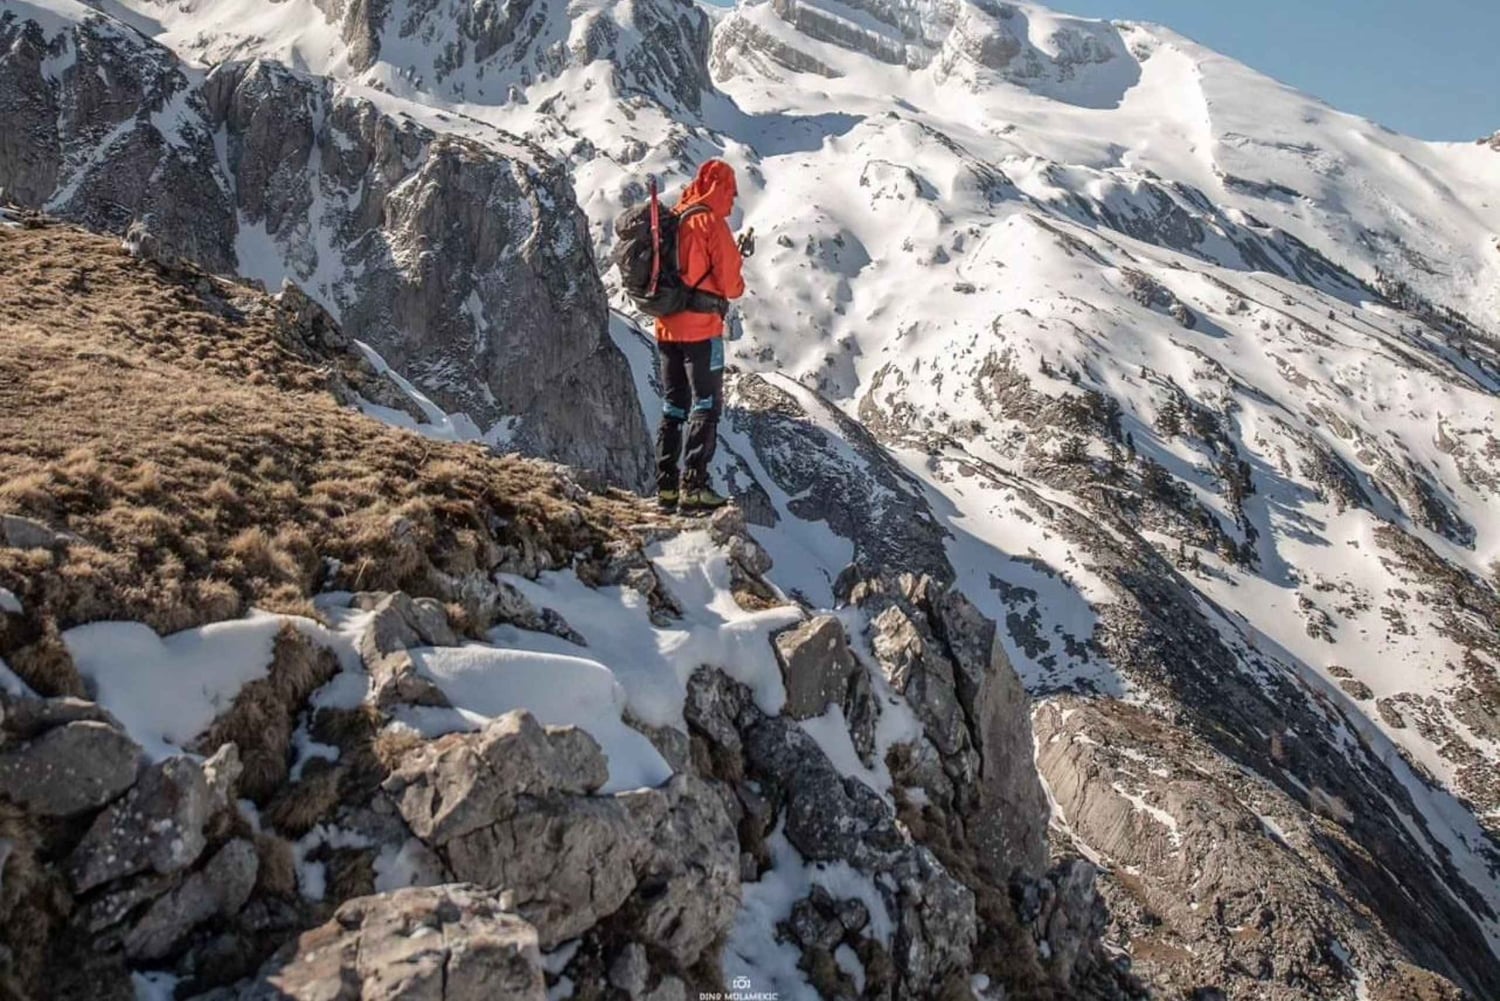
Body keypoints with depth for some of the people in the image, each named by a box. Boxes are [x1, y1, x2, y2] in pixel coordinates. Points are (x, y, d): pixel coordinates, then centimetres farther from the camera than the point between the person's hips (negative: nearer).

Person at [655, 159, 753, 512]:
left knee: (673, 407, 13)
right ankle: (693, 486, -7)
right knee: (706, 406, -1)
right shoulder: (712, 223, -11)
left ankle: (666, 486, 14)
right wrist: (739, 259, 10)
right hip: (701, 330, -7)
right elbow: (729, 284, -13)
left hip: (666, 329, 7)